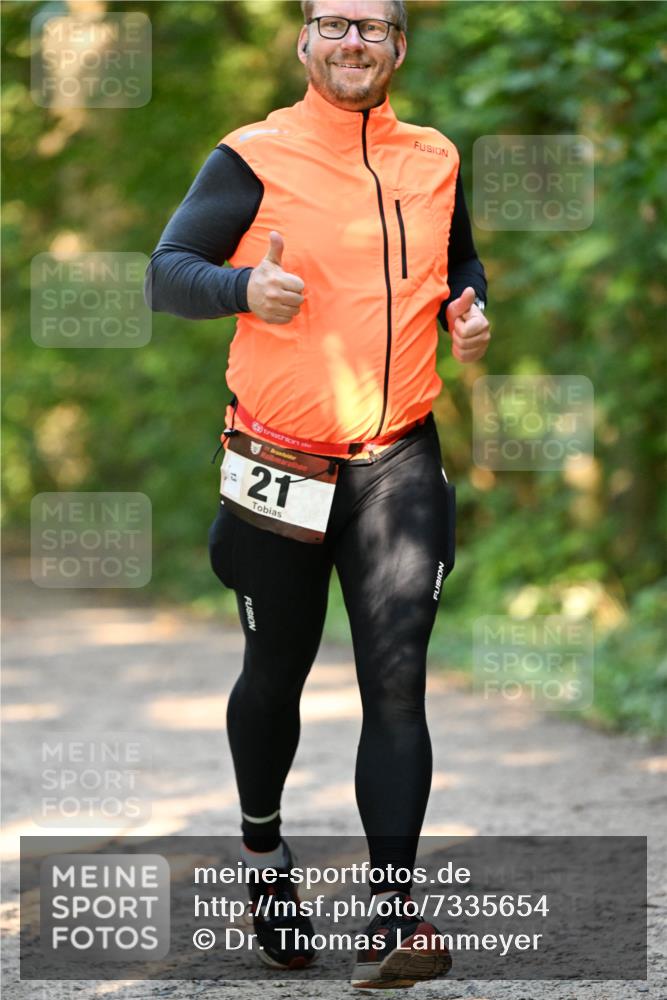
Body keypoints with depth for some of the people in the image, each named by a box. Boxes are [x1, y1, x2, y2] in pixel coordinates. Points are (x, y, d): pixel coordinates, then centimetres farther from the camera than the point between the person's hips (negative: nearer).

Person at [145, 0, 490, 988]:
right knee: (276, 675, 13)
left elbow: (462, 264, 23)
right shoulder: (254, 158, -6)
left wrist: (469, 315, 1)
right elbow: (167, 272, -8)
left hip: (399, 461, 2)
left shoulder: (433, 160, 7)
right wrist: (245, 288, -28)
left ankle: (392, 915, -11)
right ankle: (263, 849, 40)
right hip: (282, 468, -2)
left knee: (397, 681, -10)